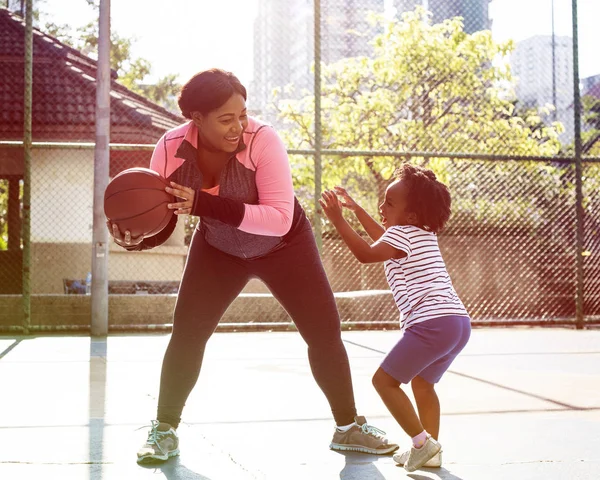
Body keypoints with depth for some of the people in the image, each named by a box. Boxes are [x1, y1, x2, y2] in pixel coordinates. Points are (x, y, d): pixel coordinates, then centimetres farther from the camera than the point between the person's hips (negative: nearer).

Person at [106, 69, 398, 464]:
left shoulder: (263, 139, -34)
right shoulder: (171, 149, -25)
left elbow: (280, 219, -41)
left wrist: (205, 204, -48)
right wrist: (133, 237, -38)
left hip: (284, 247, -1)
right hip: (218, 249, 2)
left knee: (325, 332, -2)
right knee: (187, 334, -8)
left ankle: (349, 427, 17)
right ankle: (165, 430, 12)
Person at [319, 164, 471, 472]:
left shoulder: (402, 233, -4)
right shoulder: (424, 233, 24)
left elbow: (366, 254, -15)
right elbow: (384, 239, 40)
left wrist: (338, 219, -12)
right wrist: (356, 210, 40)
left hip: (433, 322, -10)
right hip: (459, 321, 10)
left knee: (384, 380, -3)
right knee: (422, 383, 24)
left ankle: (422, 441, -7)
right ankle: (430, 451, 24)